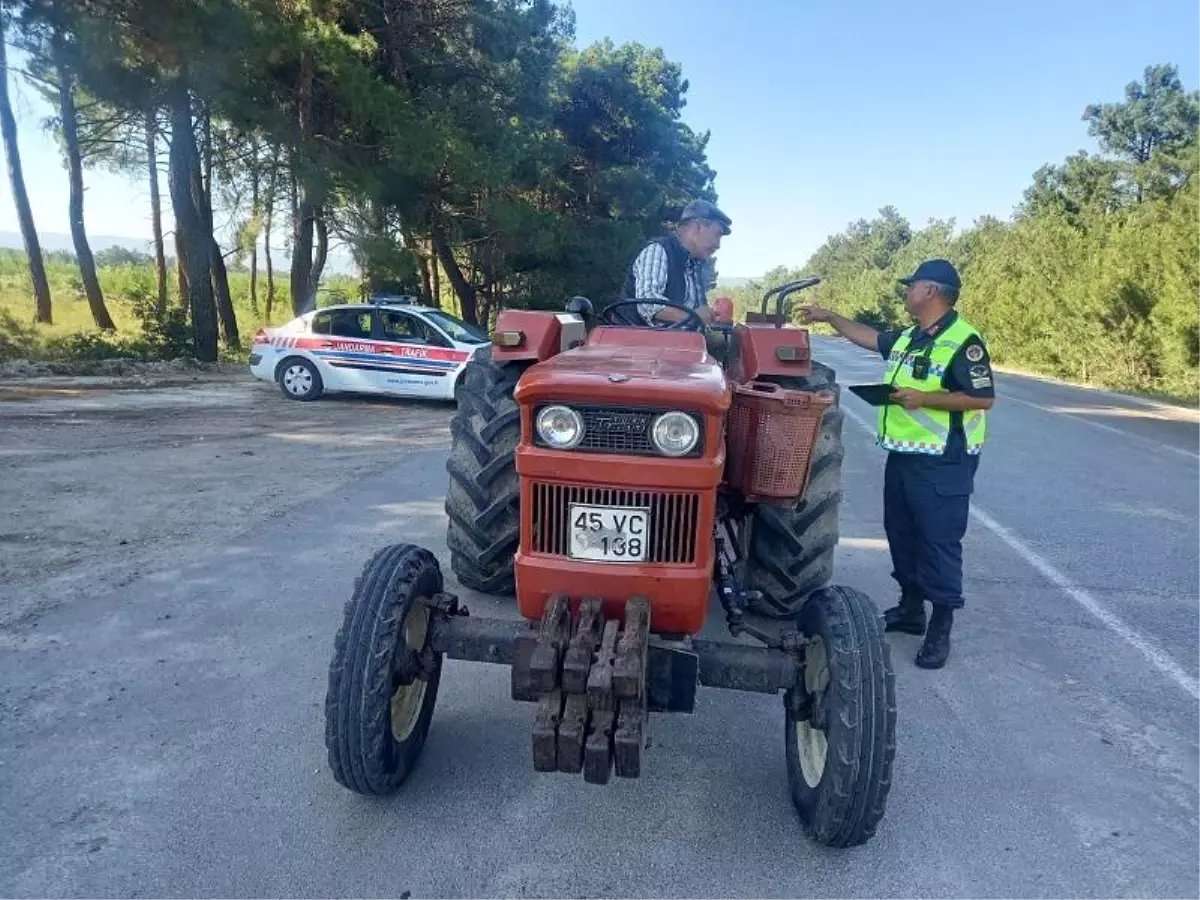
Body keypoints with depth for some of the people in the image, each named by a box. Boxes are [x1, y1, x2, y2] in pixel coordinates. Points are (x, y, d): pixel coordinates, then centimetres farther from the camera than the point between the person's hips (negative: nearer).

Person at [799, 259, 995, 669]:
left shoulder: (963, 341, -15)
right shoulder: (907, 337, 12)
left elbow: (983, 398, -19)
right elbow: (869, 337, 29)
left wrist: (925, 398, -23)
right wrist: (829, 316, 29)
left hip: (943, 462, -9)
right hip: (902, 455, 9)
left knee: (939, 542, -3)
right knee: (901, 533, 17)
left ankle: (940, 629, 6)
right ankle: (910, 608, 32)